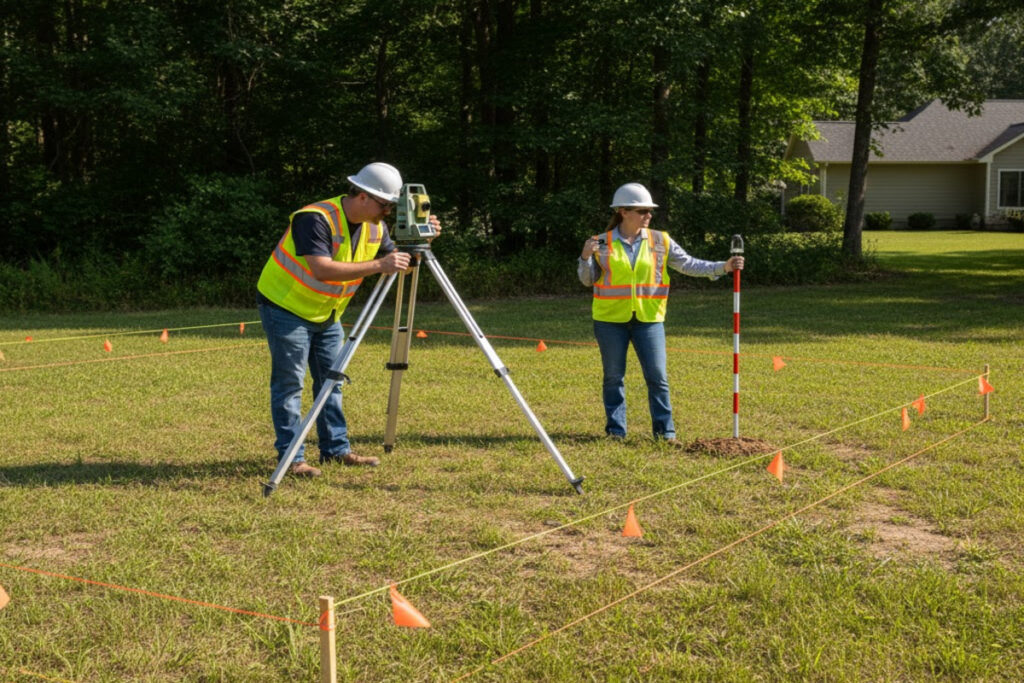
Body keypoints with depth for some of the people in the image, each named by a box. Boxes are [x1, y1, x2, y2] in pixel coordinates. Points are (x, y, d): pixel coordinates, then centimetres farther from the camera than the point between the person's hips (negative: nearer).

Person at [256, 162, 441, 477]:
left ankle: (336, 449, 17)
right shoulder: (315, 219, -28)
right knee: (290, 383, -6)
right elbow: (322, 270, -39)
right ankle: (291, 457, -2)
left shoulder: (375, 227, -3)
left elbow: (395, 260, 5)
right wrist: (377, 266, -42)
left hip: (326, 314, 8)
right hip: (286, 307, -8)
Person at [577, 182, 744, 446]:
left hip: (648, 319, 1)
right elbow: (587, 280, 5)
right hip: (610, 319, -1)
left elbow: (689, 265, 2)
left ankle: (666, 431, 8)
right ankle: (616, 430, 19)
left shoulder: (660, 241, 2)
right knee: (614, 377, 8)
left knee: (657, 377, -1)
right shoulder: (602, 243, -1)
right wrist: (586, 257, -14)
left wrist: (723, 267, -10)